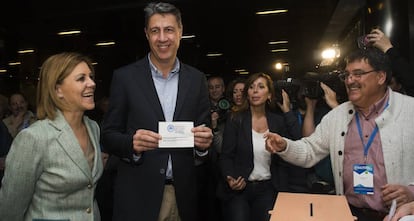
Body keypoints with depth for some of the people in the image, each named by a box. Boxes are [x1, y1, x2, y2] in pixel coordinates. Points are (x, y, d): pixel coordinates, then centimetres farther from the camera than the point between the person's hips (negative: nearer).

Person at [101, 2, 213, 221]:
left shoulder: (196, 79, 3)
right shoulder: (125, 77, -4)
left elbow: (205, 131, 7)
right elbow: (108, 135, -2)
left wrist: (204, 141, -16)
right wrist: (132, 143, -23)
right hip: (137, 194, -2)